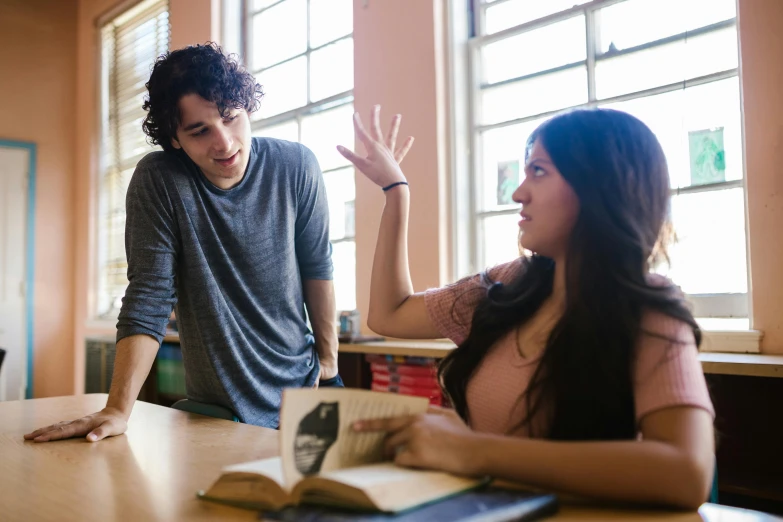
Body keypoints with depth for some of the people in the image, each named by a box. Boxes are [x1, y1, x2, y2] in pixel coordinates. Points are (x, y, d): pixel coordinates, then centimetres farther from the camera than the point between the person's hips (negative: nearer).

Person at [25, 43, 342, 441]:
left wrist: (328, 359, 4)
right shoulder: (157, 180, -15)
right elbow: (148, 301, -16)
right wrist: (117, 411, -22)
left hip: (301, 390, 2)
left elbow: (317, 267, -1)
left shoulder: (296, 168, -10)